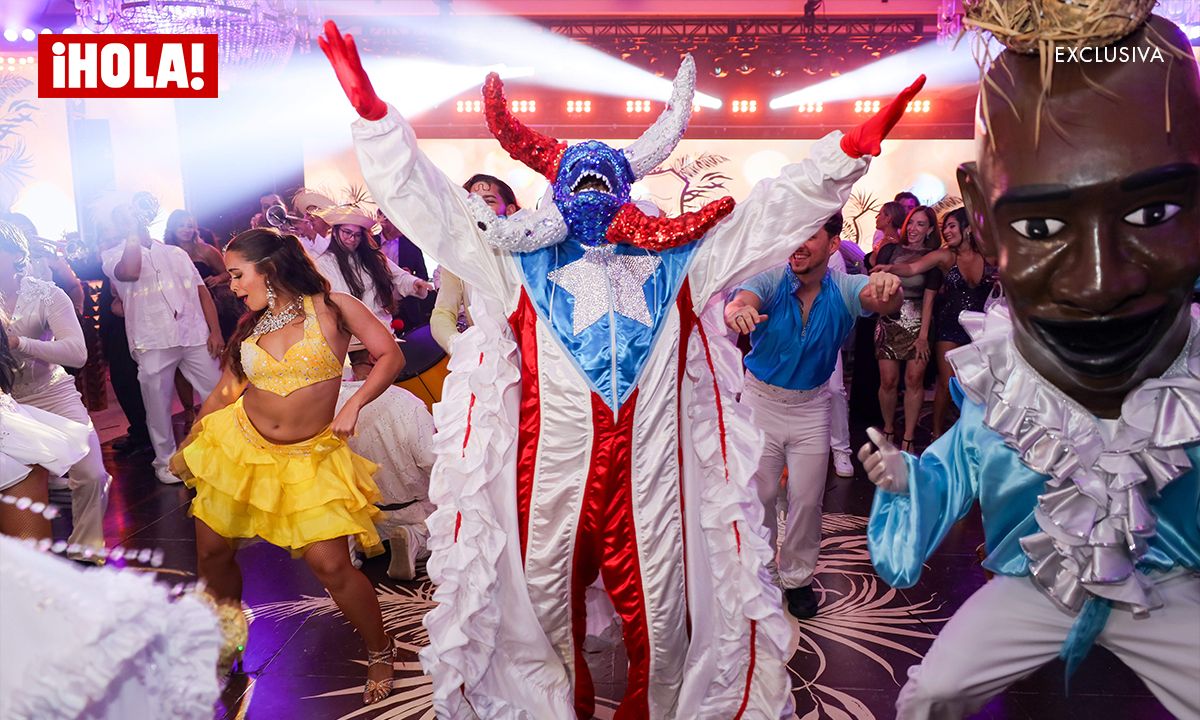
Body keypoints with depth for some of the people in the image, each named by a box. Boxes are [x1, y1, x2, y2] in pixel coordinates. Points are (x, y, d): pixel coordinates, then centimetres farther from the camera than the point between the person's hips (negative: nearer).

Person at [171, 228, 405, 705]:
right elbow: (225, 392, 14)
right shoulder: (251, 325, 7)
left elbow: (390, 355, -10)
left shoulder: (331, 307, -7)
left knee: (331, 565, -11)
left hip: (308, 458, -5)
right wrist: (187, 449, 17)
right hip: (241, 445, 5)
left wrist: (354, 405, -22)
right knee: (211, 550, 9)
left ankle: (380, 653, 11)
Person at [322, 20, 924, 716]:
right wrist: (373, 110, -7)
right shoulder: (519, 261, 5)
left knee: (661, 620, 9)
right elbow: (426, 198, 2)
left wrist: (853, 146, -4)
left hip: (651, 482, 0)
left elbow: (778, 208, 6)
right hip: (548, 483, 0)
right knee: (548, 609, 16)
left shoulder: (677, 261, 8)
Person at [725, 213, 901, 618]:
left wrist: (889, 291, -61)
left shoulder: (843, 289, -16)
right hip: (760, 399, -1)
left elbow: (877, 299, -36)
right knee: (758, 496, 11)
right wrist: (737, 311, -65)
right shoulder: (770, 280, -19)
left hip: (812, 406, 1)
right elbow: (743, 300, -40)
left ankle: (798, 578, 33)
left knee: (806, 500, 10)